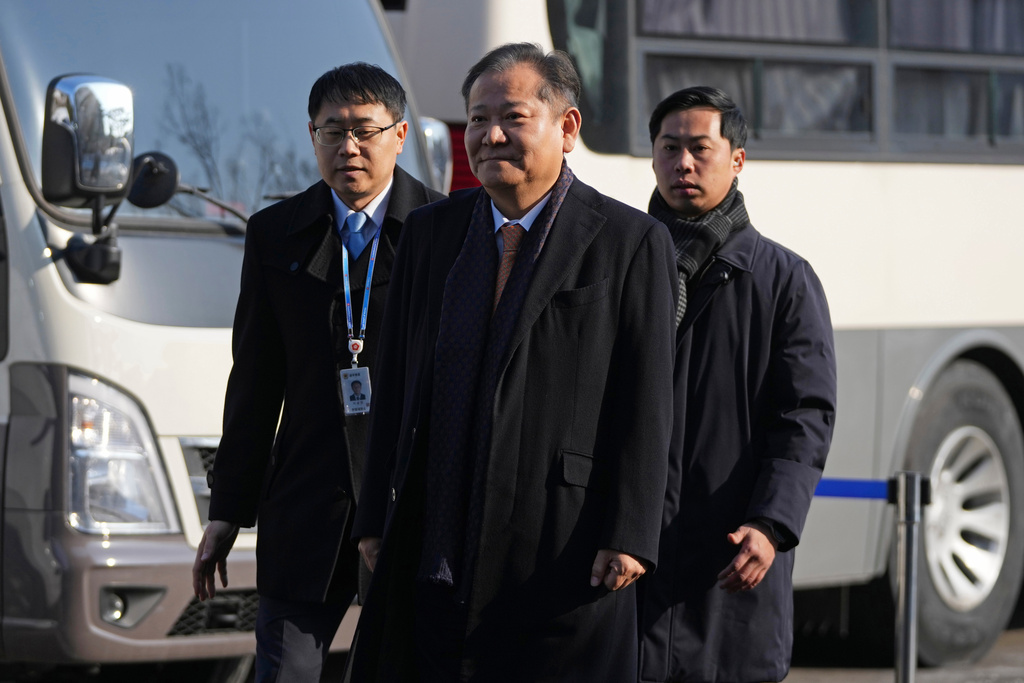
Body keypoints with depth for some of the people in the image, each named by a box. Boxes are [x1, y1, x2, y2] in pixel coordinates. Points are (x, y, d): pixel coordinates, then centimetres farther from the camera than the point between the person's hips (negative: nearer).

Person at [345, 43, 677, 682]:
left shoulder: (632, 242, -1)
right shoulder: (431, 233, 13)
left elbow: (646, 402, -5)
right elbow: (397, 385, 15)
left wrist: (628, 537, -11)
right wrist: (376, 519, 10)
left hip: (564, 550, -4)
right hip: (435, 552, 4)